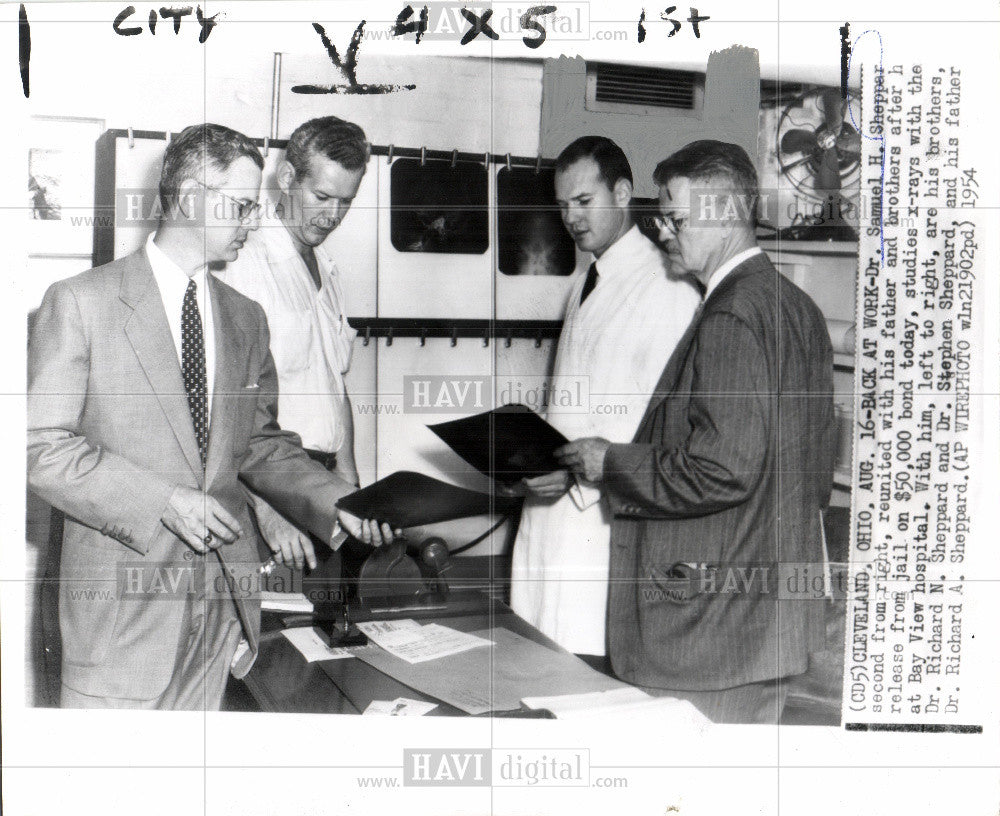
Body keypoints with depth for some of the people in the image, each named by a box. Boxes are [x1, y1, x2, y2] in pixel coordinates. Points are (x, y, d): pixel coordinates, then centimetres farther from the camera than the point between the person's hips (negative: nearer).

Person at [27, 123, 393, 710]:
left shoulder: (247, 318, 12)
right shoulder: (80, 302, -5)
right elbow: (41, 446, -10)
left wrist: (336, 503, -1)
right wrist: (163, 501, -19)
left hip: (222, 598, 5)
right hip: (120, 595, -4)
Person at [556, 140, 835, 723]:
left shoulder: (731, 318, -19)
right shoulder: (796, 305, 11)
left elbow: (722, 470, -25)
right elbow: (818, 465, 17)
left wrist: (610, 463, -13)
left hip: (718, 624, -10)